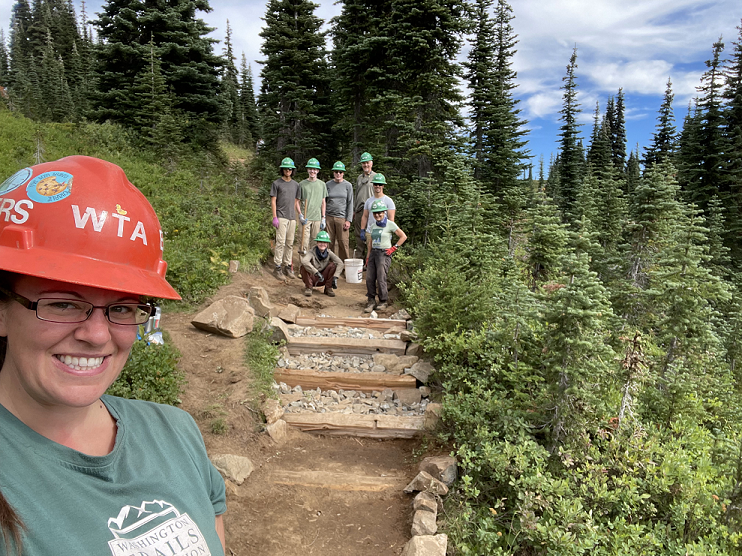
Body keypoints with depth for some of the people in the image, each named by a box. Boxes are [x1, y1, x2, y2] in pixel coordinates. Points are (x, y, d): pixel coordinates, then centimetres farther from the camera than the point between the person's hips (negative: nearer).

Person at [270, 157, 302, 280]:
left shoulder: (296, 185, 15)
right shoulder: (277, 183, 1)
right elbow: (273, 201, -2)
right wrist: (274, 217, -9)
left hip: (292, 218, 5)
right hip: (281, 217, -5)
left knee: (290, 243, 8)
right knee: (281, 242, -9)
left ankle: (287, 267, 15)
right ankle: (277, 268, -4)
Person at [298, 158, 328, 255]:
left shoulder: (322, 184, 9)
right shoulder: (302, 184, 4)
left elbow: (323, 202, 11)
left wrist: (323, 218, 5)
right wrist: (300, 214, -8)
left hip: (317, 218, 2)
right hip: (305, 218, -2)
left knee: (315, 242, 5)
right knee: (304, 241, -6)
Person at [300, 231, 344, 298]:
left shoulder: (329, 253, -9)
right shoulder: (312, 252, -19)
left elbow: (340, 263, -18)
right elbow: (304, 261, -41)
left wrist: (335, 277, -31)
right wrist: (317, 272, -46)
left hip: (323, 280, 3)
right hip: (312, 278, -2)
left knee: (333, 265, -20)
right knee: (303, 267, -30)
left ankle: (328, 288, -5)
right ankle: (308, 287, -7)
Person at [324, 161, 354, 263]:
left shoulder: (348, 185, 4)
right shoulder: (328, 184, 8)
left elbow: (350, 203, 2)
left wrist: (348, 220, -5)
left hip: (342, 217, -2)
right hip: (329, 217, 2)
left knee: (343, 242, -4)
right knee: (330, 242, 2)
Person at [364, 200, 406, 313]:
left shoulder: (390, 224, -4)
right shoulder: (373, 226, 14)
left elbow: (403, 237, -2)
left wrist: (393, 248, -5)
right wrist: (368, 256, 17)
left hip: (384, 254, -6)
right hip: (373, 253, 6)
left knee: (381, 279, -7)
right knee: (369, 278, -3)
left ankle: (383, 302, 8)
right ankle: (371, 301, 5)